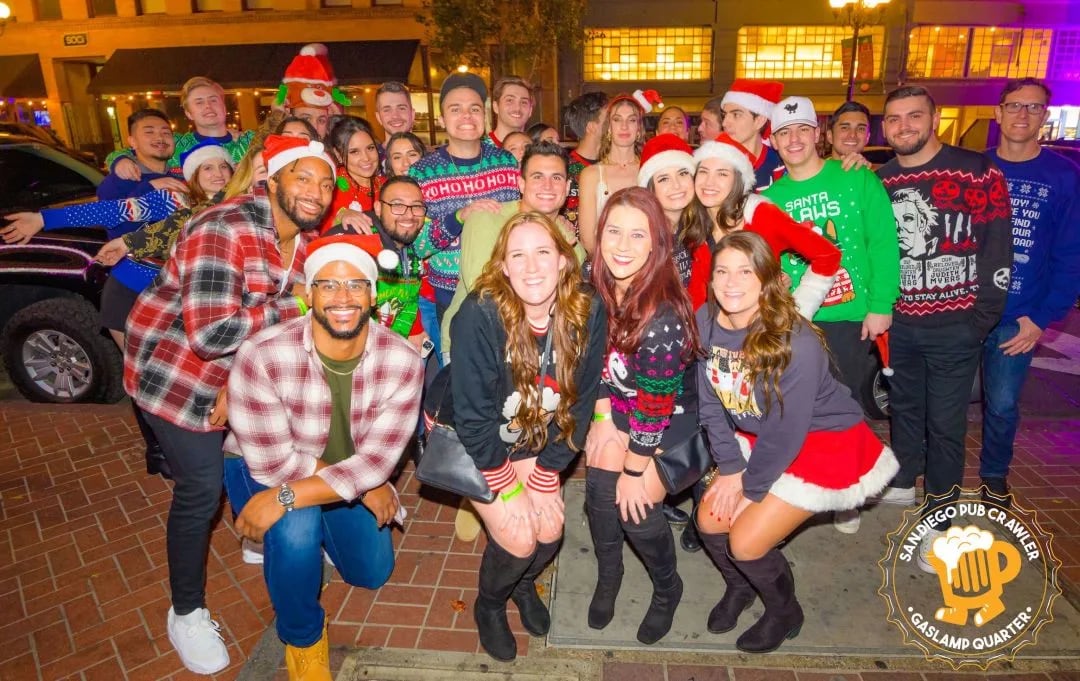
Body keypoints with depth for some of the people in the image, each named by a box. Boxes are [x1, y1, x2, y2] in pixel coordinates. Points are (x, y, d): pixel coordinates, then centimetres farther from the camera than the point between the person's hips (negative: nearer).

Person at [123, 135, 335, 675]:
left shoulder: (307, 240, -4)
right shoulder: (226, 230, -29)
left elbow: (283, 321, 0)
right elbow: (210, 334, -36)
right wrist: (292, 305, -26)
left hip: (243, 369, 7)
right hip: (175, 370, -7)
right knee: (200, 491, -1)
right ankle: (186, 614, 22)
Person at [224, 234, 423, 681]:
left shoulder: (401, 361, -26)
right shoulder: (262, 356, -33)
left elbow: (376, 462, -28)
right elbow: (273, 463, -28)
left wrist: (286, 498, -37)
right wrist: (363, 486, -23)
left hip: (349, 476, 4)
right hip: (260, 469, -3)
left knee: (372, 573, 10)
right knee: (294, 530, -33)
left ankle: (321, 530, 41)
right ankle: (302, 639, -1)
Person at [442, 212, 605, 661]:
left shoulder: (588, 313, -19)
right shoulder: (479, 315, -30)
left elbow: (579, 402, -9)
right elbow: (473, 416, -24)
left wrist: (543, 476, -10)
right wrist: (509, 488, -16)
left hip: (536, 443, 4)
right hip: (475, 444, -3)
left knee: (550, 531, -3)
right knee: (519, 538, -11)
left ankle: (524, 583, 35)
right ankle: (489, 605, 24)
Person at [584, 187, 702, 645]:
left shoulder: (662, 314, -34)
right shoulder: (598, 289, -15)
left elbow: (654, 406, -25)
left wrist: (634, 471, -15)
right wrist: (603, 417, -5)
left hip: (677, 413, -5)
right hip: (624, 400, 5)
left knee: (635, 507, -10)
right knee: (600, 482, -11)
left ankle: (667, 589, 22)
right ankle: (608, 576, 18)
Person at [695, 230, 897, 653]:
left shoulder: (796, 344, -32)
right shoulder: (705, 321, -14)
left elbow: (786, 432, -23)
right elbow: (709, 403, -5)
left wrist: (749, 488, -12)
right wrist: (730, 469, -6)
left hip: (825, 444, -6)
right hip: (758, 438, 6)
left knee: (746, 541, -8)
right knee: (710, 520, 2)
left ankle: (784, 612, 26)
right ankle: (739, 586, 36)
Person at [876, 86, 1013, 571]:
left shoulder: (978, 171, -6)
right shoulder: (878, 181, 6)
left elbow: (999, 250, -6)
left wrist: (982, 318, -9)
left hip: (954, 326, -4)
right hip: (897, 323, 4)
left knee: (946, 424, 3)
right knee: (904, 408, 19)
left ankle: (938, 518, 17)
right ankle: (902, 483, 40)